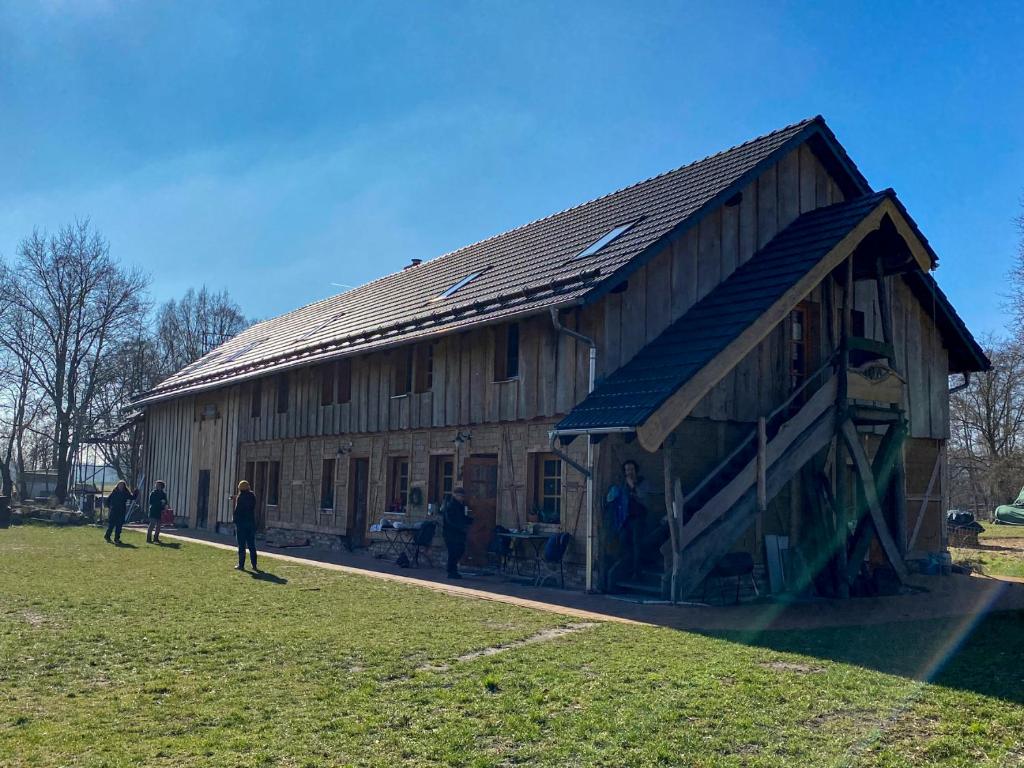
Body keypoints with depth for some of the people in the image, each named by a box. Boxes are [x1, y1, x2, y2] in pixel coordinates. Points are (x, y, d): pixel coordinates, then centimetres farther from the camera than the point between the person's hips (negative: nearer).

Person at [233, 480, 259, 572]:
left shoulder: (240, 497, -11)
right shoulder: (252, 496, 6)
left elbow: (237, 510, -13)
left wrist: (235, 520, -3)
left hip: (241, 523, -5)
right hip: (251, 522, 5)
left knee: (241, 545, 1)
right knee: (252, 545, 9)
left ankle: (241, 565, 2)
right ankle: (254, 565, 7)